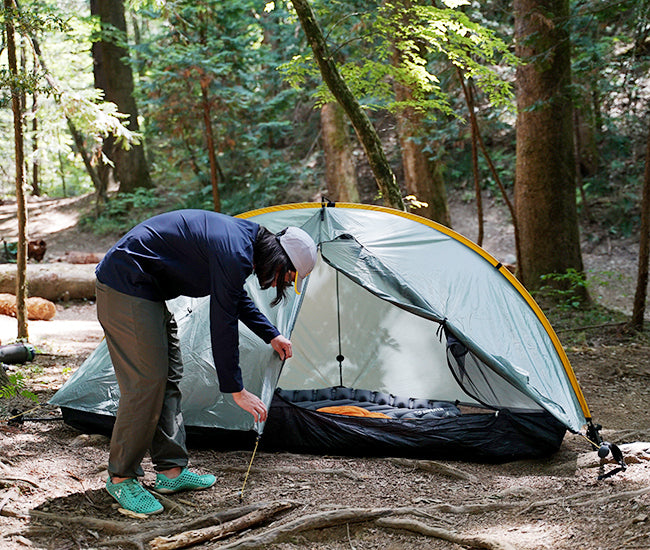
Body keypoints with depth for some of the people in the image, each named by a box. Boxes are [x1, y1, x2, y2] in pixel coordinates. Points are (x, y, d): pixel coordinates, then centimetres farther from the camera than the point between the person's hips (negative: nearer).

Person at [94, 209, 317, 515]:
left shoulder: (244, 237, 8)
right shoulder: (233, 254, -23)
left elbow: (236, 299, 27)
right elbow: (222, 325, -20)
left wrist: (271, 335, 30)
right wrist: (236, 390, -13)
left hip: (144, 290, 11)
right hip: (125, 287, -11)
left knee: (168, 377, 12)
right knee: (145, 381, -10)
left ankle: (171, 470, 18)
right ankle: (121, 478, 1)